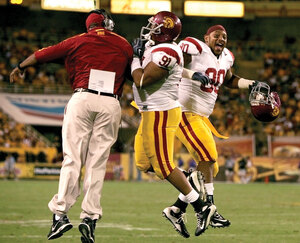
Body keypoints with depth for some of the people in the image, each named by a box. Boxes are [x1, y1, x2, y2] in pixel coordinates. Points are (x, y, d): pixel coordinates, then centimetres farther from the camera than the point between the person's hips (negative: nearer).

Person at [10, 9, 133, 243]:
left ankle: (61, 213, -11)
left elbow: (42, 54, 22)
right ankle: (90, 216, -5)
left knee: (72, 158, -2)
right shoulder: (124, 46, 12)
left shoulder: (79, 41, 10)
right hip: (111, 104, 1)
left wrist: (20, 67, 37)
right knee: (97, 162, 2)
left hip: (83, 99, -1)